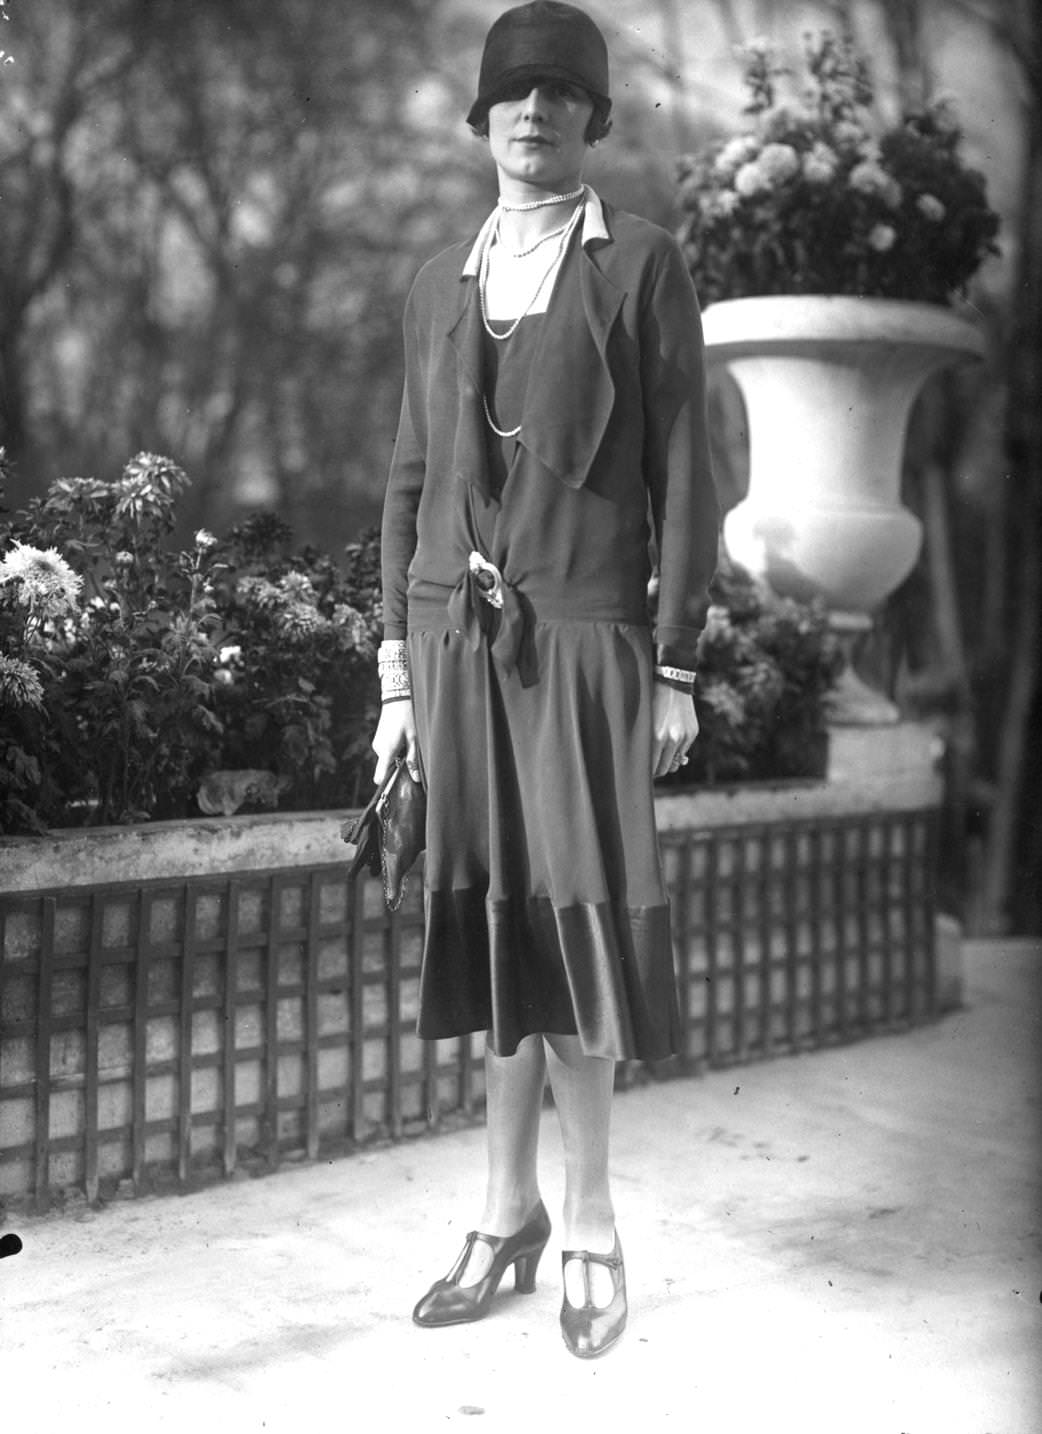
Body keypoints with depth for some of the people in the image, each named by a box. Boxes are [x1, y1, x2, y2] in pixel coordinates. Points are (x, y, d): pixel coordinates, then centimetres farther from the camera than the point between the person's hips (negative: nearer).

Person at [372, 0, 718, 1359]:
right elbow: (411, 480, 13)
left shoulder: (644, 265, 1)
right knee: (493, 920, 7)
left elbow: (683, 475, -3)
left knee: (575, 921, -3)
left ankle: (590, 1224, 12)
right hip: (458, 634, 4)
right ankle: (511, 1211, 18)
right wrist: (398, 669, 9)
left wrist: (676, 670, -8)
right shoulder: (441, 281, 13)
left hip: (583, 636, -4)